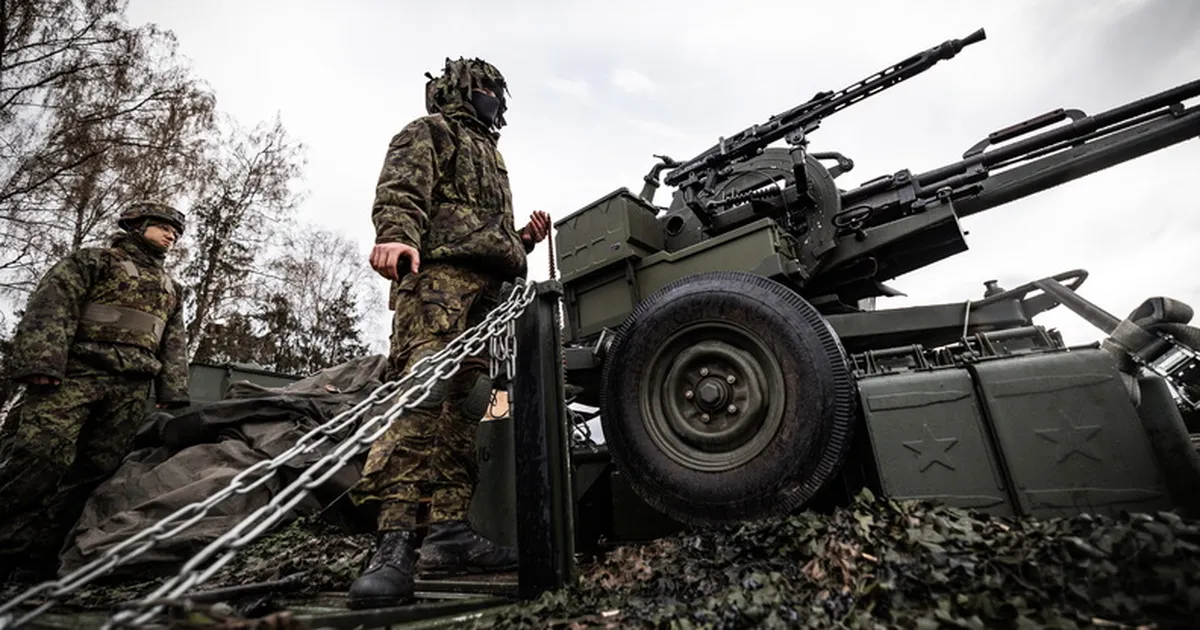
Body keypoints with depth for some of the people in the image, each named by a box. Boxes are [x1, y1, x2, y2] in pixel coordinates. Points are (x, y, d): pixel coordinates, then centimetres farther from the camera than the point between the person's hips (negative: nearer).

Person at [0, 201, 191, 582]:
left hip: (132, 389, 4)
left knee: (94, 471, -2)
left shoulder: (171, 289, 26)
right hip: (75, 373, -4)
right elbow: (51, 308, -3)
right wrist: (41, 364, -18)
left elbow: (174, 346, 19)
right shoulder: (93, 260, 12)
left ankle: (34, 559, 3)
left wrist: (173, 393, 6)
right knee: (36, 460, -15)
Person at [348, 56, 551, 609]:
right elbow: (399, 192, -5)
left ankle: (447, 532, -3)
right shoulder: (429, 132, 16)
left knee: (463, 409, -2)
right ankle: (394, 540, -26)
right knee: (422, 394, -23)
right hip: (438, 273, -8)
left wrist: (525, 240, 21)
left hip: (485, 291, 8)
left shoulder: (489, 156, 40)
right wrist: (397, 236, -24)